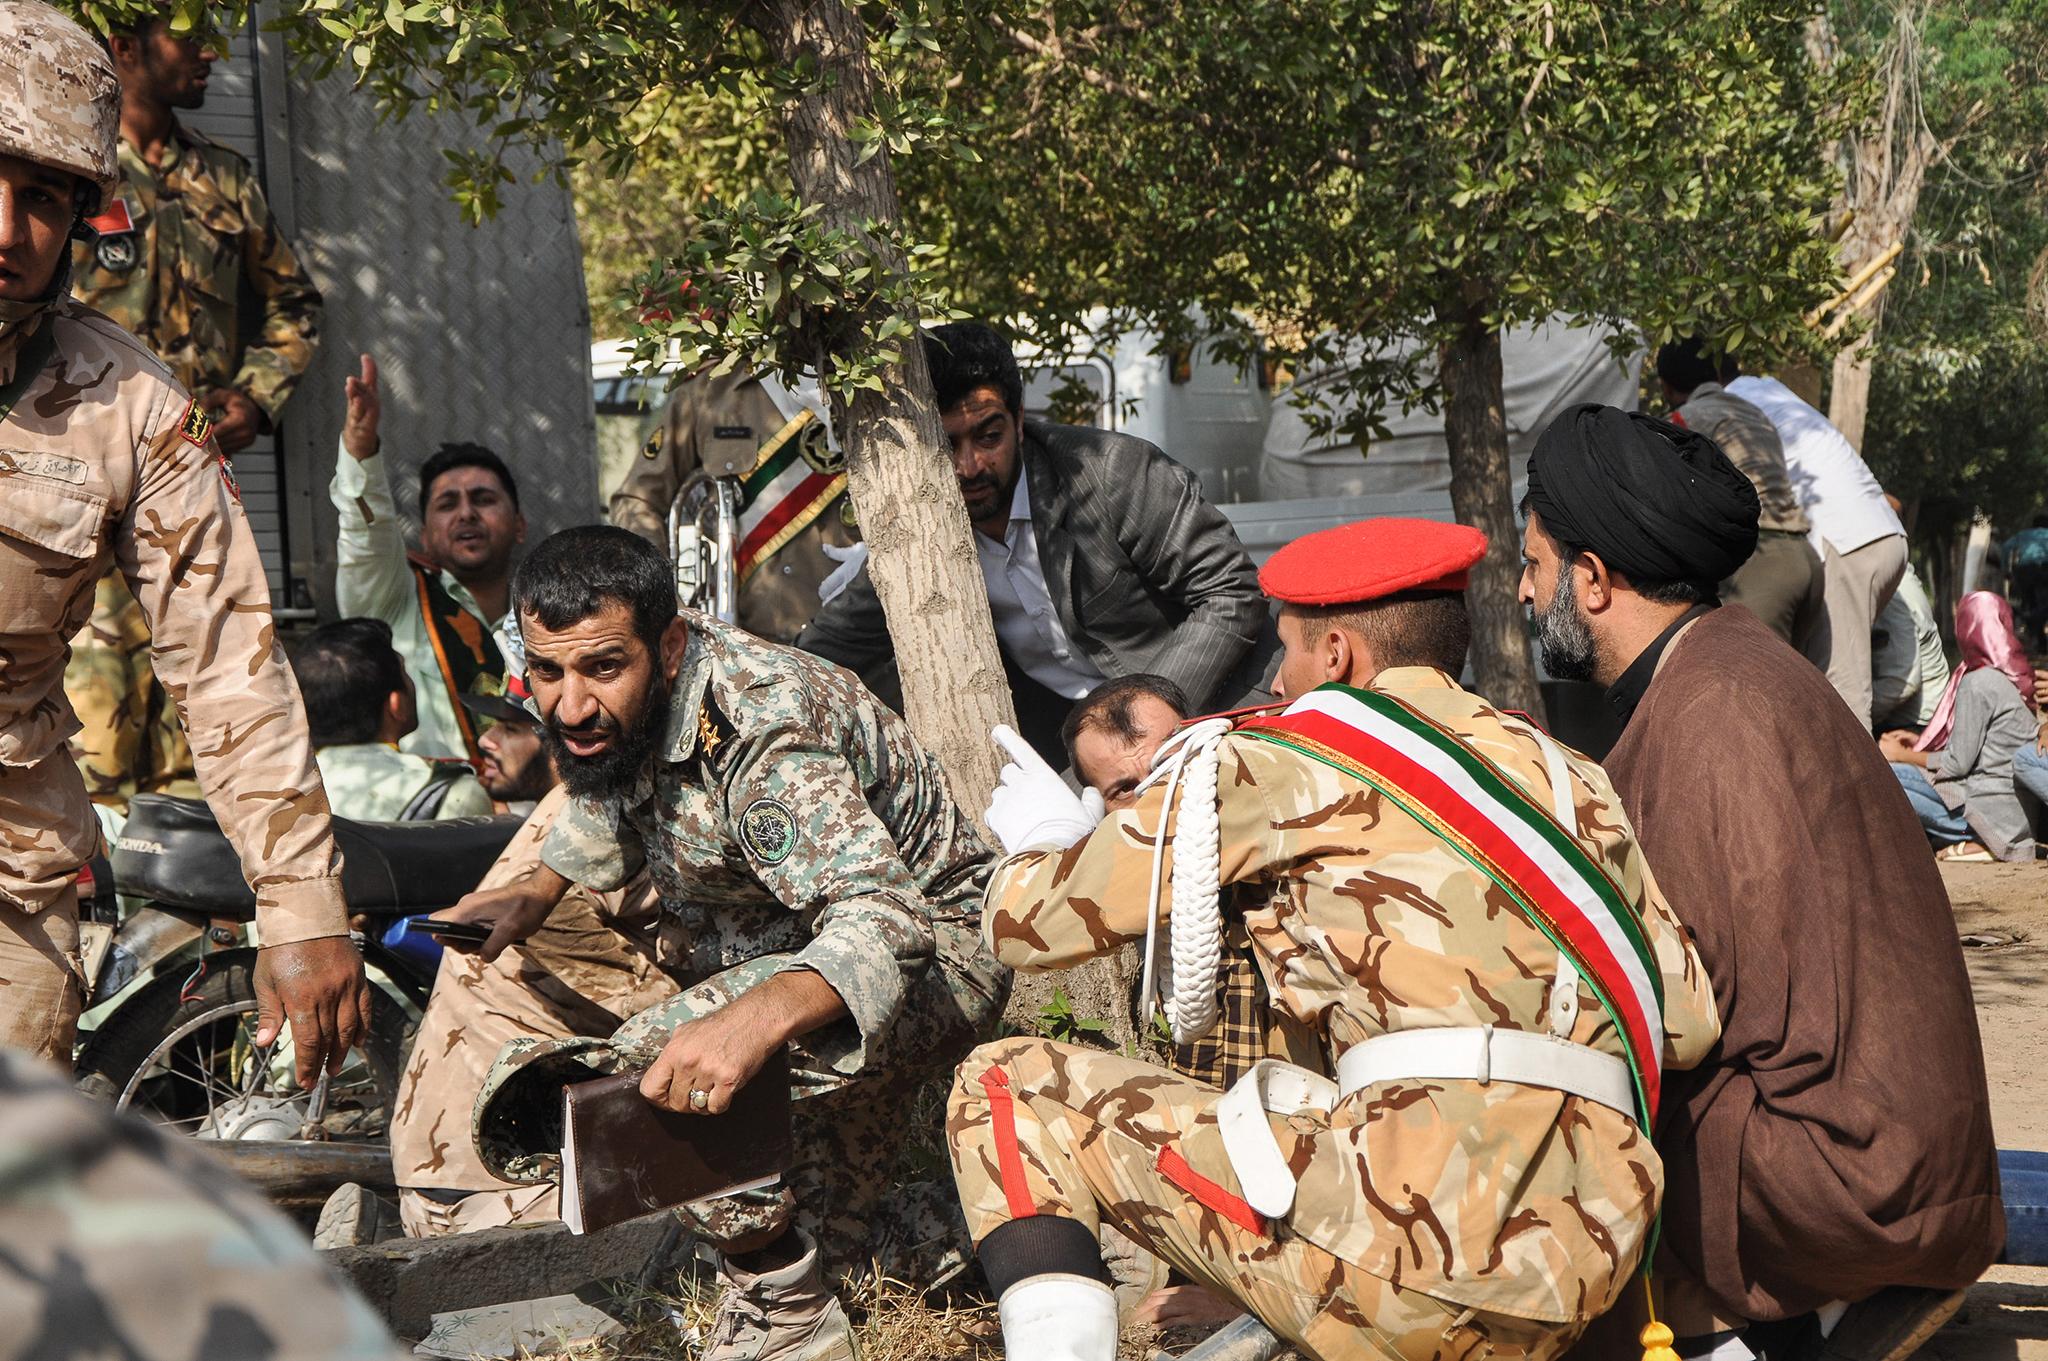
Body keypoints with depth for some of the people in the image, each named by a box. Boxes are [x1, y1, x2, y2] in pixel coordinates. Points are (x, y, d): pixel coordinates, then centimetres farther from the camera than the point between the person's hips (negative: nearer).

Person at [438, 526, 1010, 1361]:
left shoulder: (760, 738, -34)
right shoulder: (616, 703, -9)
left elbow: (884, 920, -48)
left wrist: (755, 1020, -64)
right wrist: (540, 888, 4)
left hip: (929, 952, -9)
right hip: (765, 949, 9)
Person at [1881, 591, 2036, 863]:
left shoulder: (1977, 683, -16)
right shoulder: (2012, 676, 11)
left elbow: (1958, 762, -15)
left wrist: (1902, 755, -2)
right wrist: (1918, 742, 17)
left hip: (1993, 809, -9)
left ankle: (1971, 840, -10)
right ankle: (1977, 838, 6)